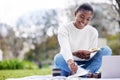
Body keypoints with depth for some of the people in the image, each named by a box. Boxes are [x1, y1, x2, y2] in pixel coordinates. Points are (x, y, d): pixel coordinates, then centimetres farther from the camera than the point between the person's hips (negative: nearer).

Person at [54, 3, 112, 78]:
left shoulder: (93, 32, 2)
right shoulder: (64, 29, -9)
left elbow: (93, 53, -4)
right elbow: (65, 48, -28)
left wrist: (88, 56, -30)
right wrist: (70, 61, -49)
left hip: (86, 64, 3)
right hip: (68, 63, -2)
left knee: (106, 50, -20)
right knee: (58, 58, -35)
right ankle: (88, 73, -37)